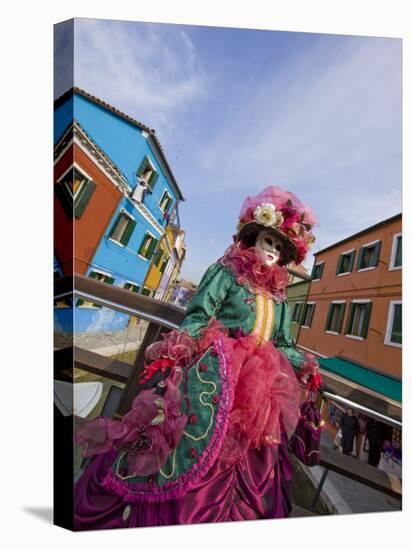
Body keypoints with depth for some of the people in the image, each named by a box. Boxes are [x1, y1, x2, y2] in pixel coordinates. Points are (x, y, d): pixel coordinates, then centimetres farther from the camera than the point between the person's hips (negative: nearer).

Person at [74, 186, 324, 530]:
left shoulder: (278, 293, 15)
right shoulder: (227, 272, -2)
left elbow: (282, 343, 20)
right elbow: (198, 317, -11)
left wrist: (306, 366, 8)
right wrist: (179, 348, -26)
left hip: (258, 386, 7)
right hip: (215, 377, -6)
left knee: (248, 469, 16)